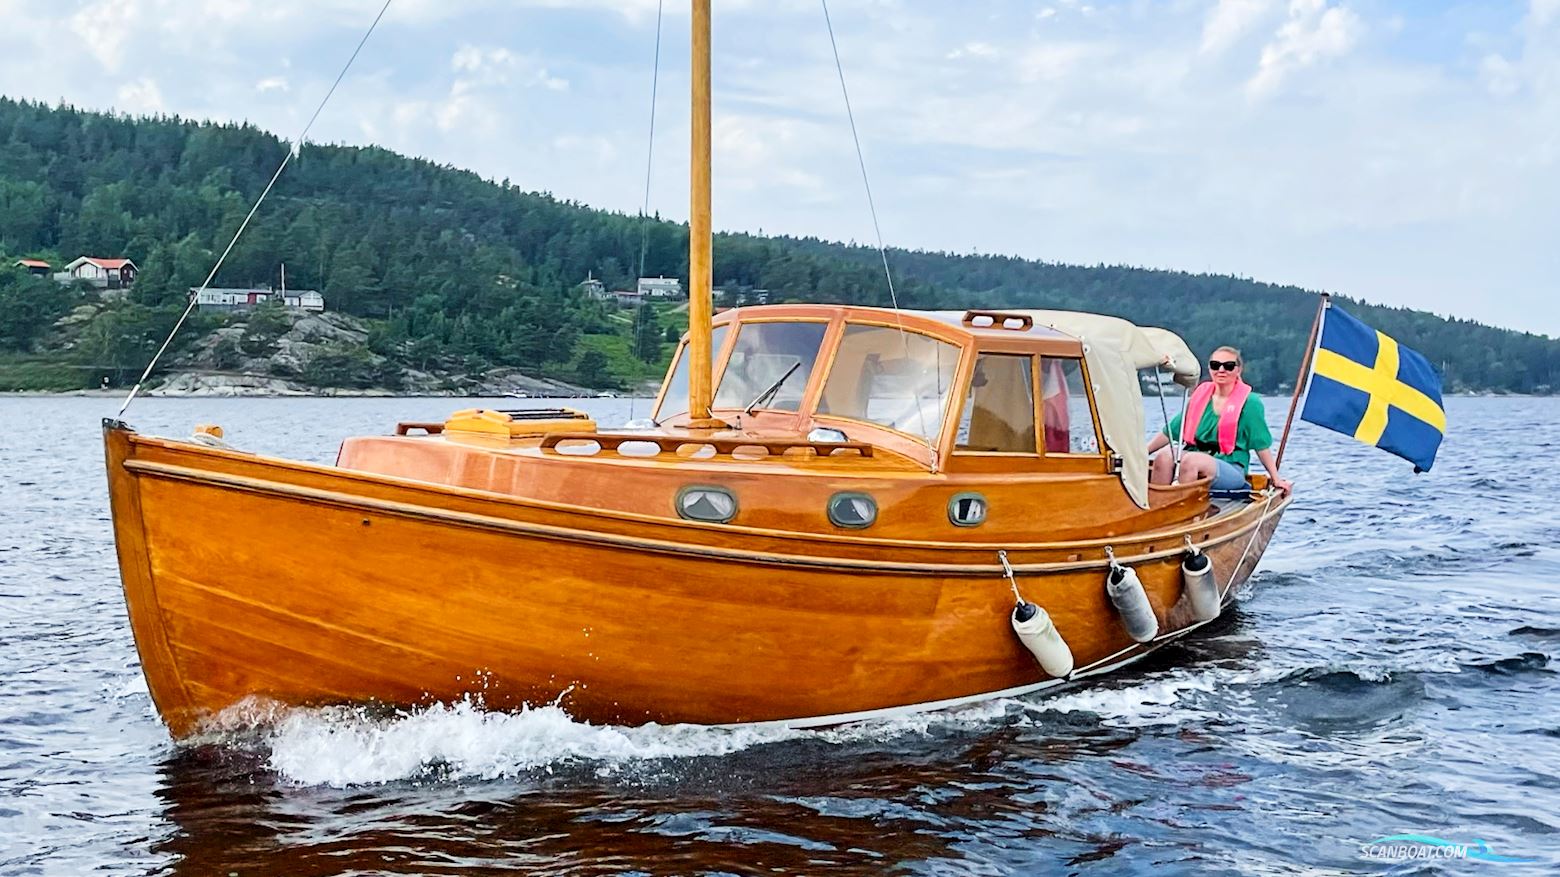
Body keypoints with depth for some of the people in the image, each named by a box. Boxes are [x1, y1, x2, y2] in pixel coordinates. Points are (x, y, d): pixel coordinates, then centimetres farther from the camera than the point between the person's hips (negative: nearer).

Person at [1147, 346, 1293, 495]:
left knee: (1191, 460, -36)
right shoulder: (1200, 395, 14)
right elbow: (1170, 431, 17)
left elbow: (1262, 445, 4)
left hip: (1231, 469, -4)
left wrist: (1276, 479, 1)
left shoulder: (1249, 403, 1)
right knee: (1164, 458, -29)